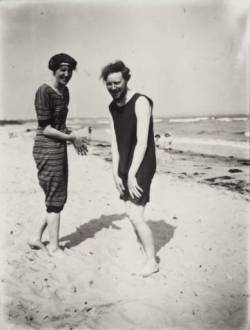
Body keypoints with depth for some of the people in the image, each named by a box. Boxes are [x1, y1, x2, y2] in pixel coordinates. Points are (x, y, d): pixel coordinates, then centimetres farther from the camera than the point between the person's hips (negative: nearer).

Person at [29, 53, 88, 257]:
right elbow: (45, 129, -16)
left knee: (59, 198, 14)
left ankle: (37, 238, 27)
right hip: (47, 149, -9)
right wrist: (71, 138, -11)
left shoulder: (65, 91, 12)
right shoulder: (44, 91, -14)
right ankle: (54, 247, 16)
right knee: (55, 199, 1)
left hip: (60, 148, 9)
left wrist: (74, 136, 2)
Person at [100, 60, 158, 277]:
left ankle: (152, 262, 8)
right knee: (131, 213, 12)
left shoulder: (140, 102, -15)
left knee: (136, 216, -10)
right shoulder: (112, 107, 9)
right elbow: (115, 142, 8)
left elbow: (142, 142, -20)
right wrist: (116, 173, 1)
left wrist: (132, 174, -21)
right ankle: (145, 254, 28)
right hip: (125, 167, 8)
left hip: (141, 166, -8)